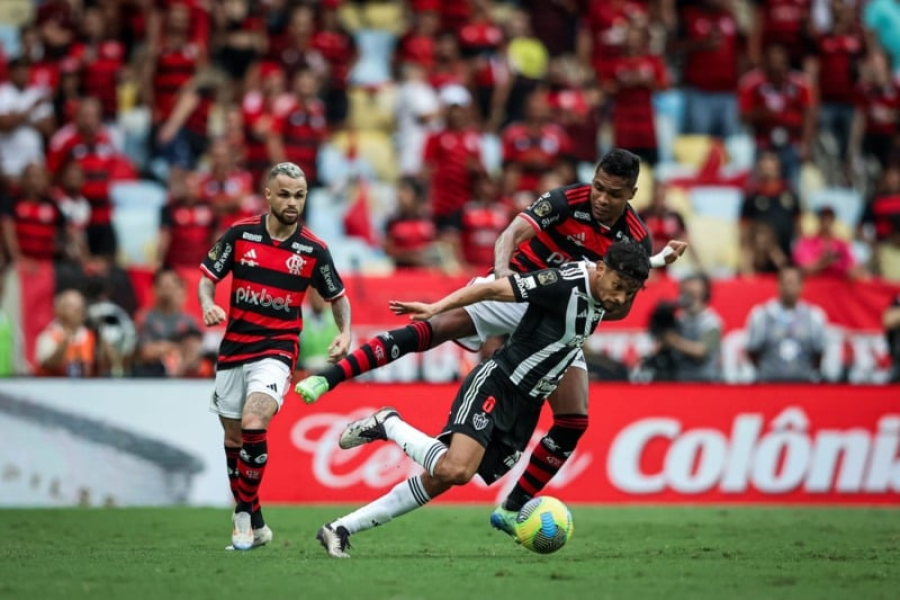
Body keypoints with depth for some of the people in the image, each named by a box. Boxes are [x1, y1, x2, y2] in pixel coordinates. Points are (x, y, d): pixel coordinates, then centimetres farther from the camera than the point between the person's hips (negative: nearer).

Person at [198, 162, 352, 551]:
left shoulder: (313, 250, -3)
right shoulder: (240, 235, -2)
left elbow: (338, 296, 10)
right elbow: (207, 278, 5)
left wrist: (345, 332, -8)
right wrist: (208, 306, -16)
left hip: (276, 350, -3)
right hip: (233, 349, 3)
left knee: (253, 425, -24)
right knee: (233, 438, 8)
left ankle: (244, 515, -9)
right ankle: (254, 526, 22)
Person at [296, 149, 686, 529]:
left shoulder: (635, 241, -8)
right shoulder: (567, 201, -16)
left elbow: (619, 308, -1)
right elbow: (513, 233, -29)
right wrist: (502, 271, -49)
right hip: (518, 292, -4)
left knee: (574, 422, -7)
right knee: (440, 326, -28)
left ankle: (512, 509, 7)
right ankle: (329, 377, -35)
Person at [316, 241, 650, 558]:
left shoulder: (600, 296, 3)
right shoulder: (566, 282, -20)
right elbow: (494, 289, -21)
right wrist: (435, 308, -25)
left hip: (526, 406, 8)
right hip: (495, 385, -8)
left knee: (440, 479, 4)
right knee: (455, 470, -29)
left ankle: (340, 530, 10)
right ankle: (388, 425, -2)